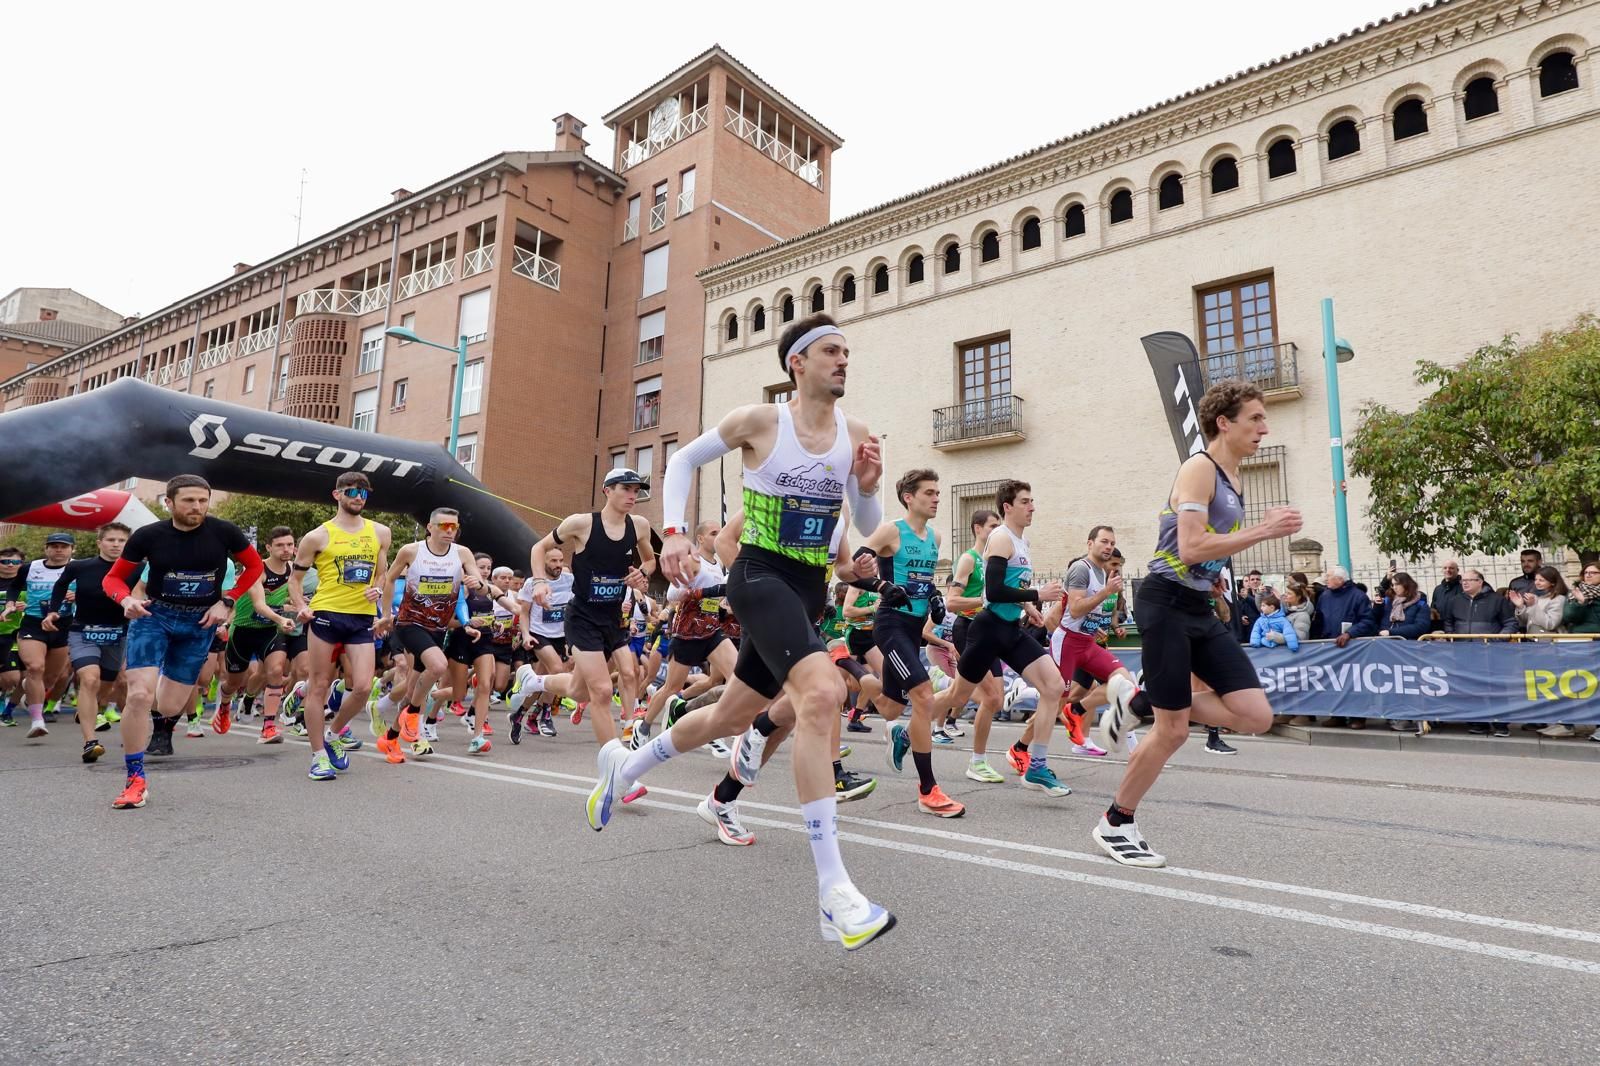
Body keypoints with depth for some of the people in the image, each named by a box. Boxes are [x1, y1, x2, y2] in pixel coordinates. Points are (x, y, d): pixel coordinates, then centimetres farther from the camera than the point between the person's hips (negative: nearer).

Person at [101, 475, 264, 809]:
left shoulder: (224, 532, -10)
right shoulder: (148, 535, -10)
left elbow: (254, 566, 5)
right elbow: (114, 577, 1)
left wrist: (226, 601, -5)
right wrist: (127, 599, -21)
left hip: (199, 623, 1)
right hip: (153, 616, -1)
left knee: (169, 707, 4)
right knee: (139, 695, -17)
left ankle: (164, 726, 45)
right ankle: (136, 780, 0)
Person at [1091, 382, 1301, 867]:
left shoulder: (1231, 478, 16)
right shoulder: (1199, 468, -11)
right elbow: (1190, 548, -23)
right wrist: (1262, 530, -18)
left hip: (1200, 608, 9)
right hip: (1167, 603, -9)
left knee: (1257, 716, -1)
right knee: (1173, 731, -3)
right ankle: (1114, 824, 15)